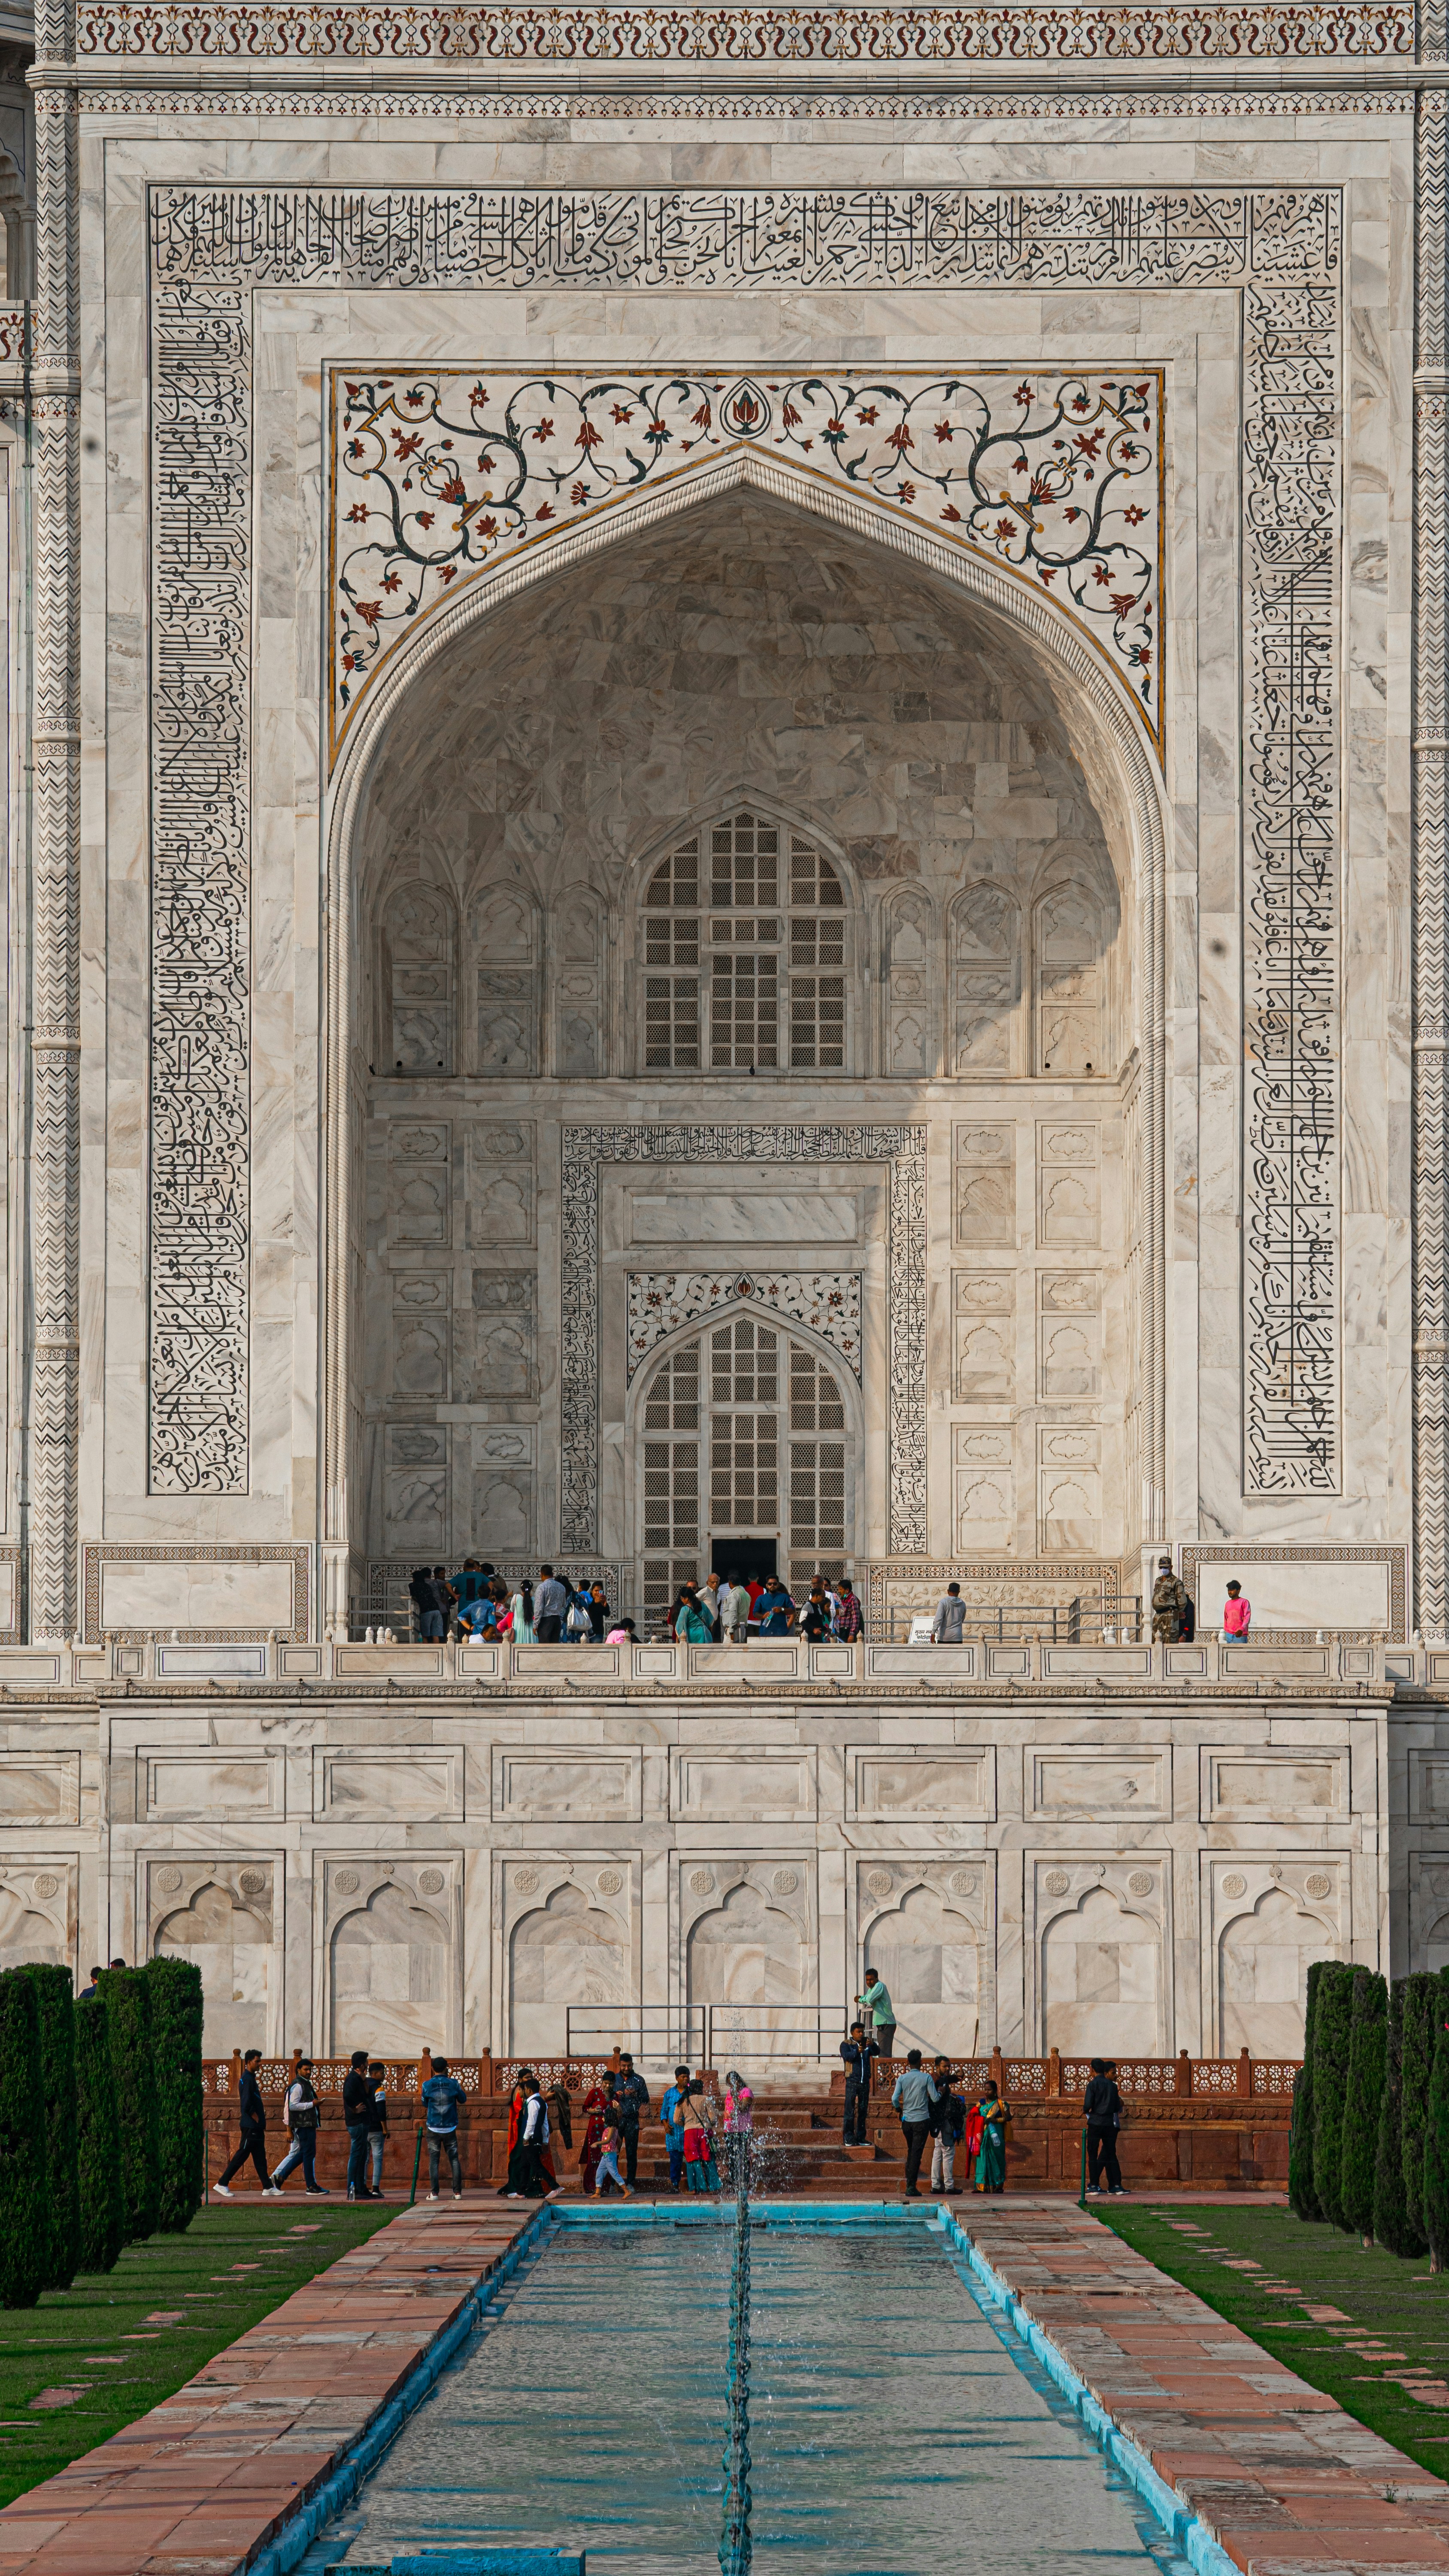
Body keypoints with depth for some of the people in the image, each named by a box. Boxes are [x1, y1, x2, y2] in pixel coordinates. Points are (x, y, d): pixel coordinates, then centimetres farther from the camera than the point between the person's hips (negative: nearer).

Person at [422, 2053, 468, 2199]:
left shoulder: (427, 2085, -5)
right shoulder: (453, 2083, -5)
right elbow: (463, 2099, 12)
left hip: (434, 2128, -1)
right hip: (450, 2128, 1)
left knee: (434, 2160, 3)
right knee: (454, 2159, 6)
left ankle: (434, 2193, -3)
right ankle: (458, 2192, 3)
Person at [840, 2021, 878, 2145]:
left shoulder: (867, 2044, 14)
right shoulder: (846, 2044, 2)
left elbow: (877, 2053, 0)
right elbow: (847, 2056, -15)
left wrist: (872, 2045, -20)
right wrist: (857, 2051, -32)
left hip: (865, 2081, 4)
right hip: (852, 2081, -4)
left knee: (863, 2110, 7)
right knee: (850, 2110, -5)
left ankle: (861, 2138, 13)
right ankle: (849, 2138, -4)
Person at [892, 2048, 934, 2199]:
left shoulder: (902, 2078, 0)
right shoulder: (926, 2078, -7)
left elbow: (895, 2099, -7)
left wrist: (899, 2110, 13)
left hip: (907, 2120, 3)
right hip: (922, 2120, -3)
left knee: (911, 2152, 19)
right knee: (917, 2154, -4)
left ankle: (910, 2184, 20)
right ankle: (911, 2187, -8)